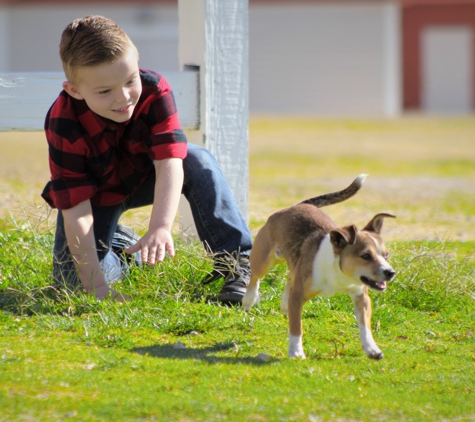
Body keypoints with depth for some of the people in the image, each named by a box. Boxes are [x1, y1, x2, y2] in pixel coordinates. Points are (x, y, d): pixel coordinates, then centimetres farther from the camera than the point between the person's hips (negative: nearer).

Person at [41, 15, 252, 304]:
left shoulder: (154, 91, -31)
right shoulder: (64, 126, -35)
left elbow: (169, 162, -39)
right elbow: (76, 212, -34)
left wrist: (161, 228, -56)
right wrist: (98, 288, -39)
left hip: (144, 177, 1)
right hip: (96, 194, -1)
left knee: (199, 162, -29)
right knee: (74, 279, -17)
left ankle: (235, 261, -24)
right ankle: (119, 245, 17)